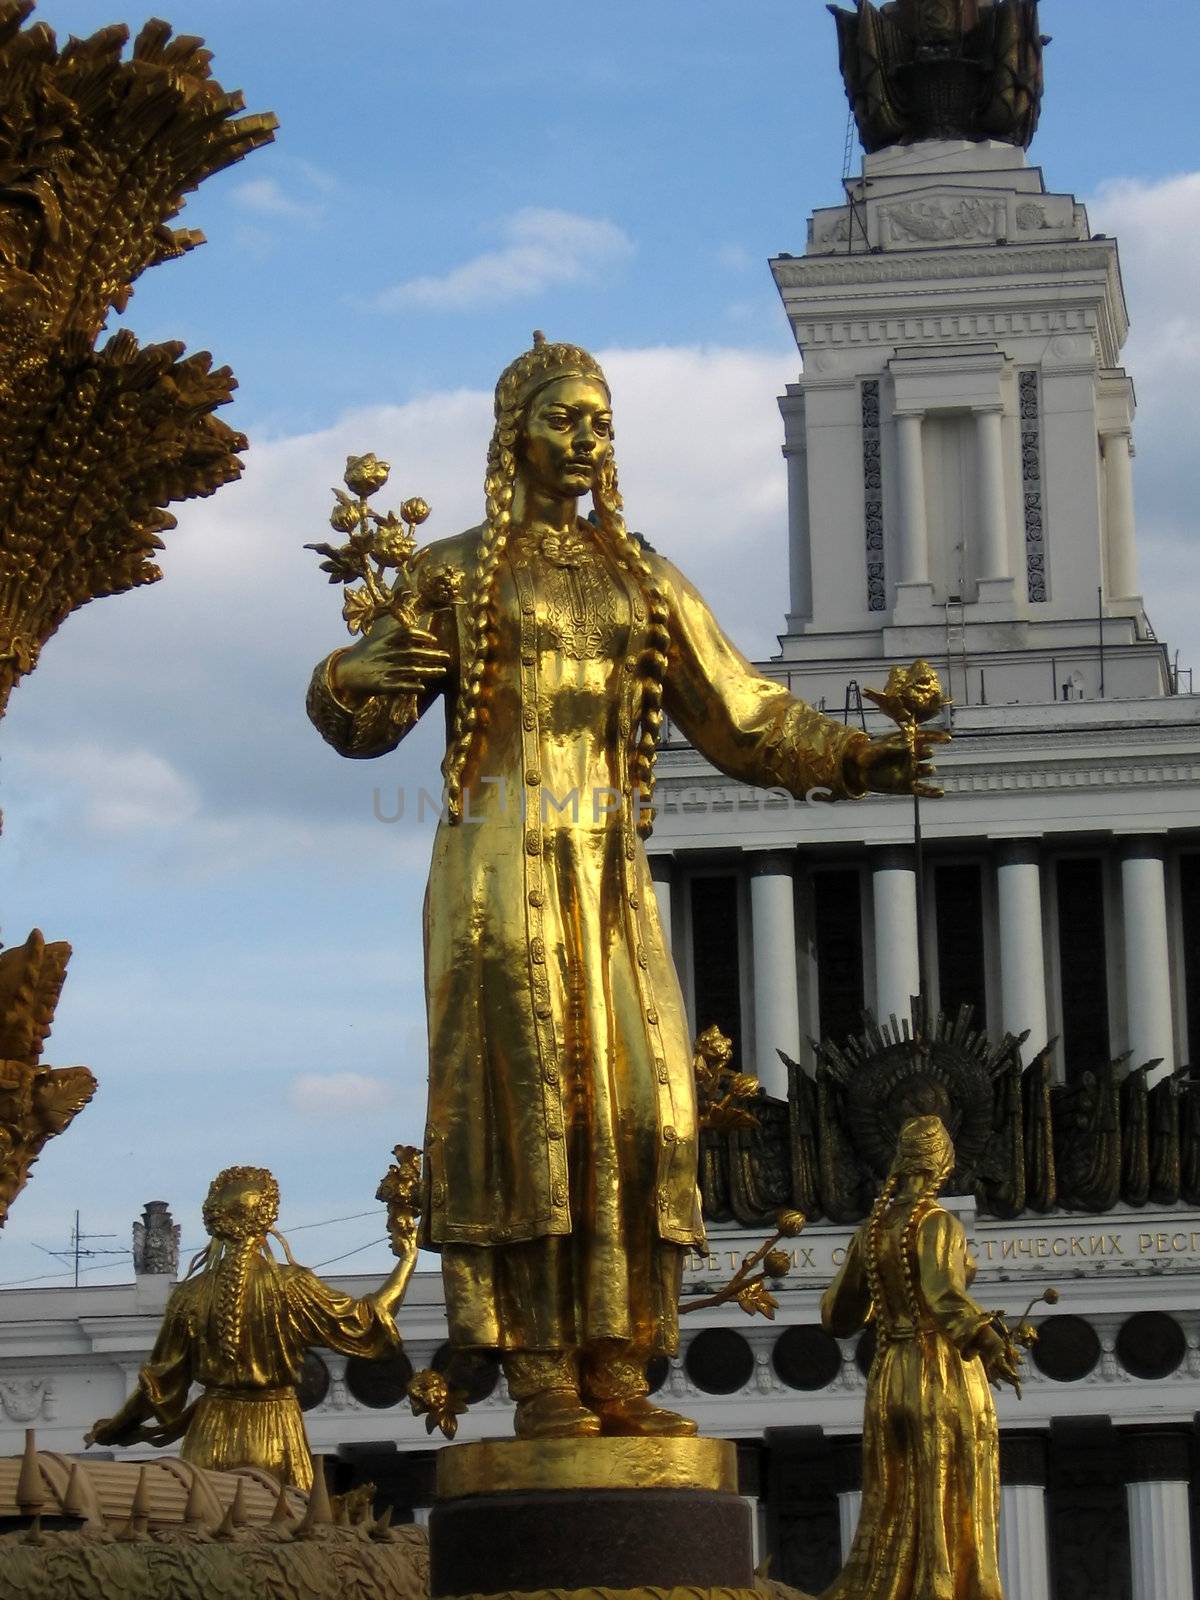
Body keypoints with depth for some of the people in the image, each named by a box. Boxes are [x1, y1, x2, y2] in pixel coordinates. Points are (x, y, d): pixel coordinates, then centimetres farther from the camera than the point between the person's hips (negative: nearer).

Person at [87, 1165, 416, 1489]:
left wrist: (114, 1427, 17)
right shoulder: (291, 1285, -10)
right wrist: (408, 1259, 4)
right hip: (275, 1438, -2)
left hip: (212, 1438, 2)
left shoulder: (190, 1294, -2)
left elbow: (160, 1381, 3)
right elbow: (361, 1321, -5)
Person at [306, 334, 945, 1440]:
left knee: (637, 1105, -5)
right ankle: (539, 1377, -14)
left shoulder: (644, 583, 19)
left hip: (610, 877, 4)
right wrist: (371, 675, -24)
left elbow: (742, 714, 18)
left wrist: (850, 758, 3)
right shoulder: (456, 574, 8)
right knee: (523, 1101, -12)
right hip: (499, 865, -4)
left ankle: (616, 1370, -3)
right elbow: (356, 717, -1)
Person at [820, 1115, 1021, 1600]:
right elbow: (943, 1292, -28)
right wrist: (989, 1342, -38)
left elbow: (838, 1315, 17)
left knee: (892, 1526, 10)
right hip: (947, 1379, -6)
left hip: (890, 1381, 6)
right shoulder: (937, 1223, -10)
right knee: (952, 1522, -4)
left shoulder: (871, 1231, 10)